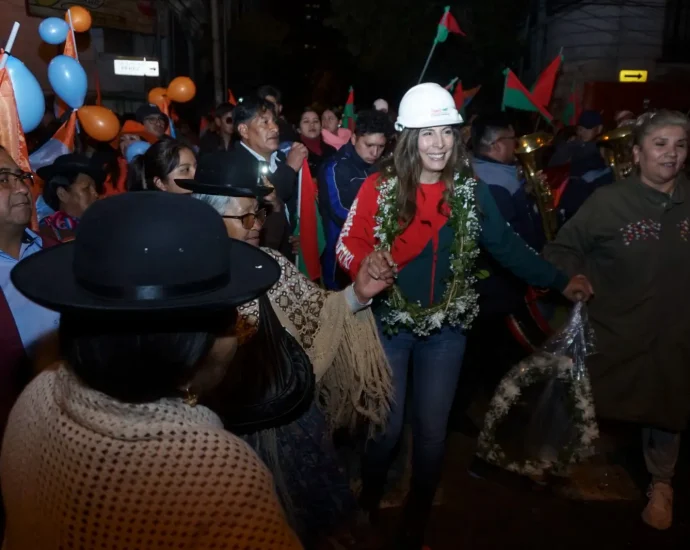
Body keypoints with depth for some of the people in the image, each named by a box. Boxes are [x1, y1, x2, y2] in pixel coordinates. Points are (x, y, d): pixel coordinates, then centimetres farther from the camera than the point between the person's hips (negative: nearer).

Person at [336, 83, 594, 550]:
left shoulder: (471, 190, -2)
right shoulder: (379, 187, -9)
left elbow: (507, 245, 0)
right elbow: (349, 244, -12)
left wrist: (560, 281, -6)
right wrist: (366, 265, -33)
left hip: (447, 327, 2)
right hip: (388, 324, -2)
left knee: (432, 429, 12)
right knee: (387, 426, 8)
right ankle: (367, 508, 38)